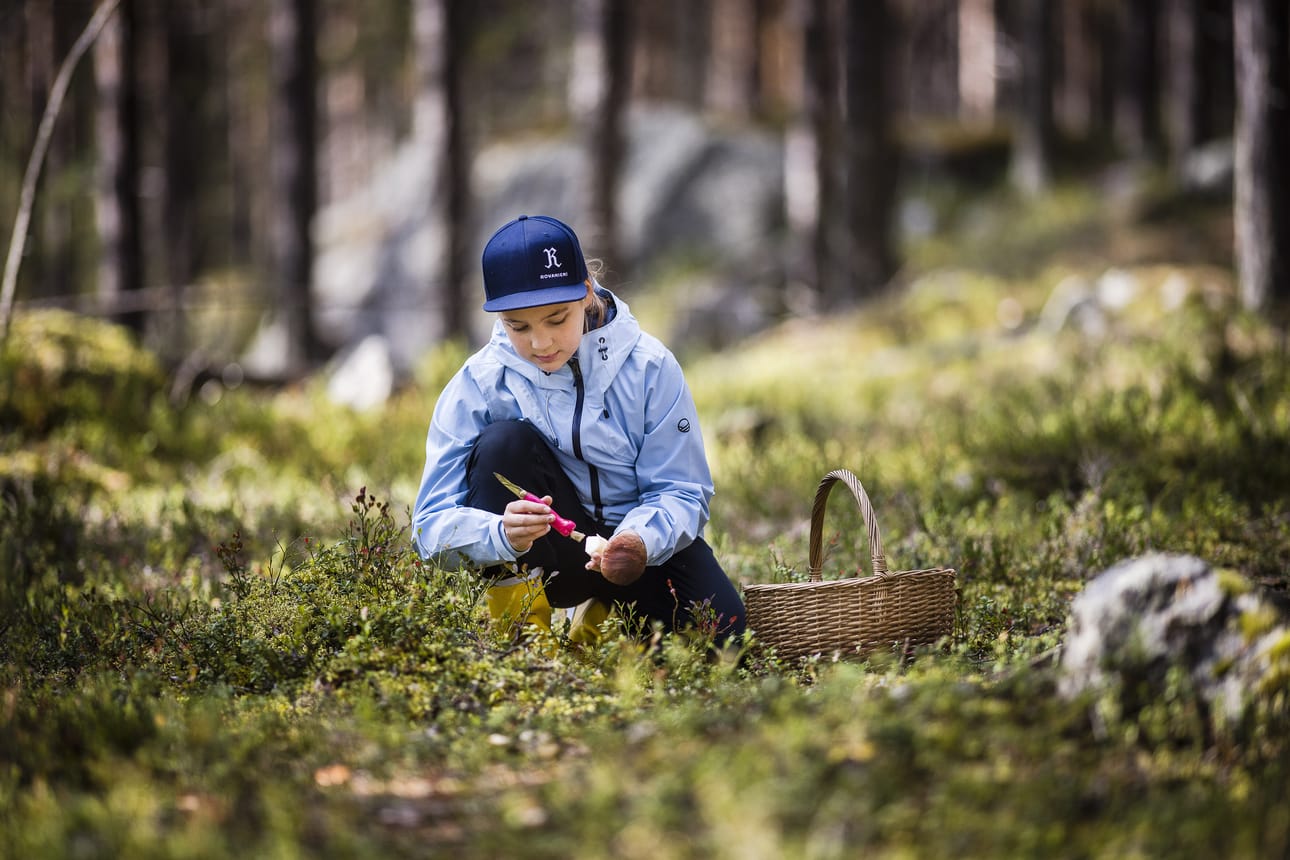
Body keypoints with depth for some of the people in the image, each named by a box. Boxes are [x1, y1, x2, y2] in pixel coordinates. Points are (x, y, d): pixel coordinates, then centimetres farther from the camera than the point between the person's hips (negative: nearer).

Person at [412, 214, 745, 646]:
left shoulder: (648, 366, -12)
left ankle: (604, 615, 10)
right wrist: (502, 535, -42)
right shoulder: (477, 385, -14)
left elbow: (682, 491, -11)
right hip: (539, 560, -1)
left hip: (639, 547, 1)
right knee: (505, 443, -26)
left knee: (716, 626, -25)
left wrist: (643, 541, -35)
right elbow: (432, 525, -19)